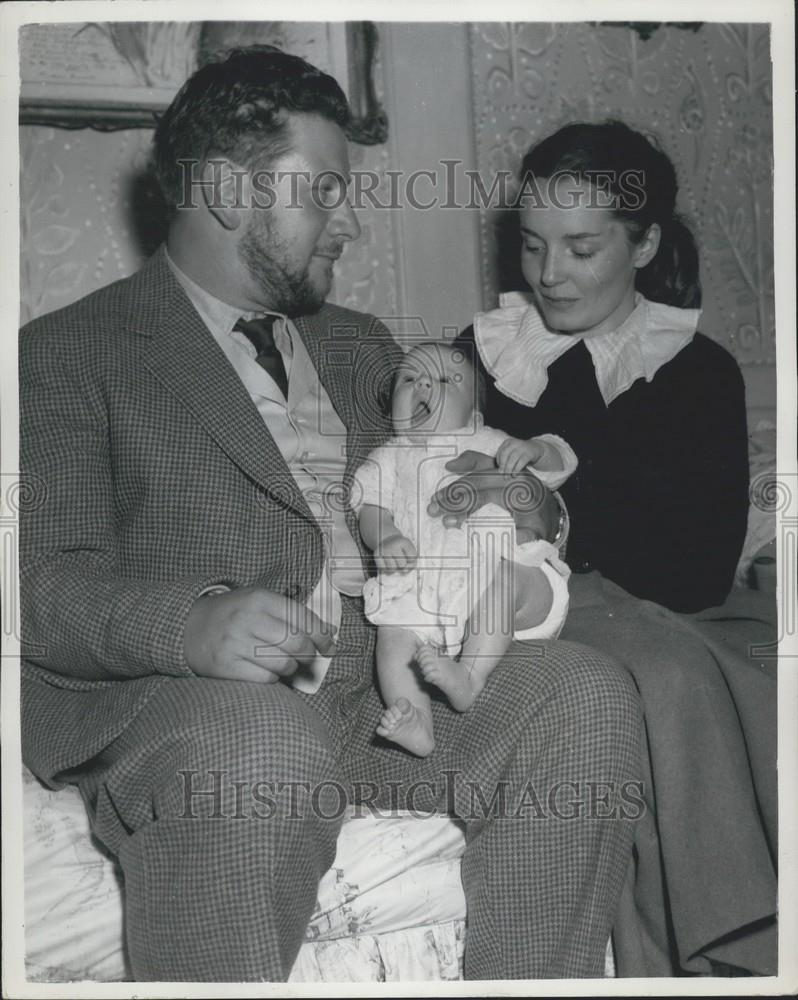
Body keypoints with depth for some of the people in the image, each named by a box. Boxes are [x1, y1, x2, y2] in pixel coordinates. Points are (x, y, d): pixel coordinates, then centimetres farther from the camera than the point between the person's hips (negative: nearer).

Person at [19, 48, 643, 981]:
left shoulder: (360, 345, 25)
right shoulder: (66, 355, 4)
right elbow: (49, 583, -7)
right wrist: (198, 623, -28)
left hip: (385, 692, 6)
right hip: (179, 703, -5)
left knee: (586, 694, -18)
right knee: (265, 747, -37)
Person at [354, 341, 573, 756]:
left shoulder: (488, 444, 25)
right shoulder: (387, 459, 27)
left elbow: (557, 466, 20)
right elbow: (371, 509, 12)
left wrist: (533, 449, -5)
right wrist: (384, 538, -12)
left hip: (496, 568, -1)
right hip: (419, 584, 1)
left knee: (503, 581, -35)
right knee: (393, 635, -25)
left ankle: (469, 673, -39)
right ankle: (416, 725, -37)